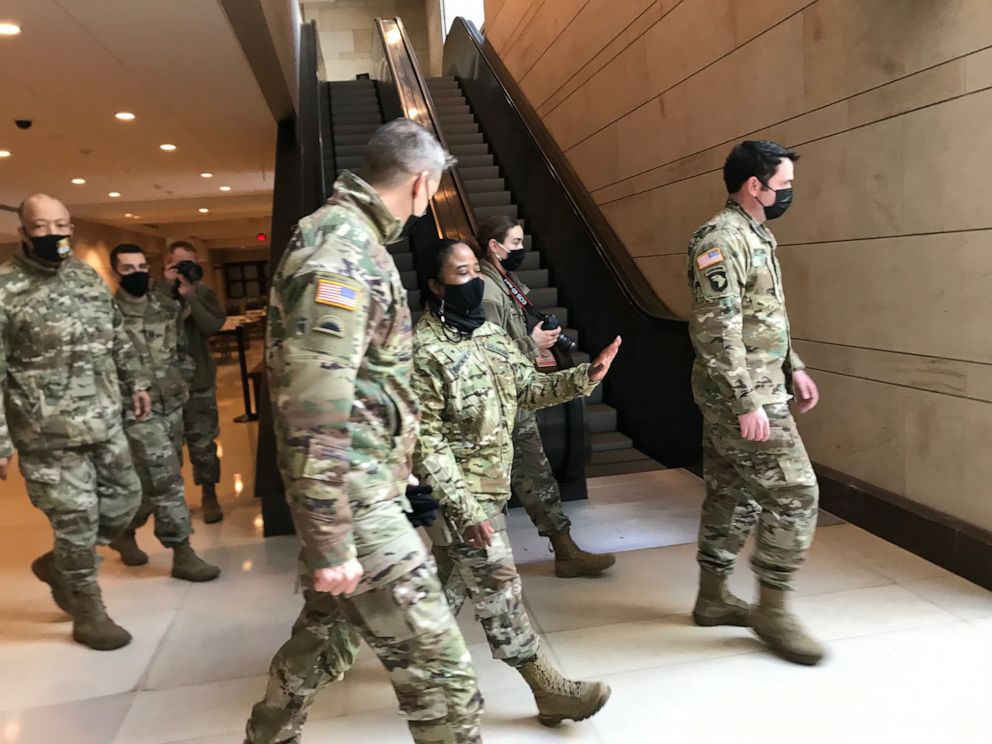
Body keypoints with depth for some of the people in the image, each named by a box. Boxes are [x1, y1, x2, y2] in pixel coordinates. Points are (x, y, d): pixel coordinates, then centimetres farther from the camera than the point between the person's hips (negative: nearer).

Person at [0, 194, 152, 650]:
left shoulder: (89, 277, 9)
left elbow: (117, 338, 21)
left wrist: (135, 382, 21)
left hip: (105, 423, 6)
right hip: (49, 435, -6)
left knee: (124, 500, 14)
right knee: (76, 519, 2)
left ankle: (57, 564, 38)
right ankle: (88, 612, 23)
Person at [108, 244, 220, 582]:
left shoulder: (168, 307, 8)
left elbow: (184, 349, 19)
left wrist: (183, 383, 11)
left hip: (173, 407, 7)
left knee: (155, 481, 16)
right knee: (165, 481, -7)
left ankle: (124, 532, 39)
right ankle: (182, 554, 2)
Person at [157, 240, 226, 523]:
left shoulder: (203, 292, 2)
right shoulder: (154, 290, -1)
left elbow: (214, 326, -12)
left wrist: (191, 297, -19)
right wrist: (166, 287, -17)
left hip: (199, 379, 0)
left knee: (202, 443, 6)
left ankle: (209, 496, 18)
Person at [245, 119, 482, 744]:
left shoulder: (357, 242, 13)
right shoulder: (338, 253, -20)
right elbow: (312, 410, -25)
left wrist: (392, 462, 27)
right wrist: (331, 542, -23)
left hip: (361, 482, 10)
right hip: (353, 496, -10)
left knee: (328, 630, 24)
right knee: (435, 660, -1)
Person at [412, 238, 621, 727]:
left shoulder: (489, 332, 6)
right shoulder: (422, 351, -19)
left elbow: (528, 389, 10)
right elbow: (425, 442, -20)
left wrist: (585, 377, -6)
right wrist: (464, 509, -24)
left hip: (488, 484, 8)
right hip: (458, 491, -8)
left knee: (456, 579, 20)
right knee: (498, 587, -1)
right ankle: (550, 691, 9)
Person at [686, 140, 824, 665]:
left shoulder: (754, 236, 16)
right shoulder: (722, 240, -17)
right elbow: (716, 331, -23)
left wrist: (793, 367, 19)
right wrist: (747, 402, -24)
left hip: (756, 385, 10)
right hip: (740, 392, -10)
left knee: (733, 493, 14)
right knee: (793, 491, -6)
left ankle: (713, 597, 26)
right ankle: (772, 609, 8)